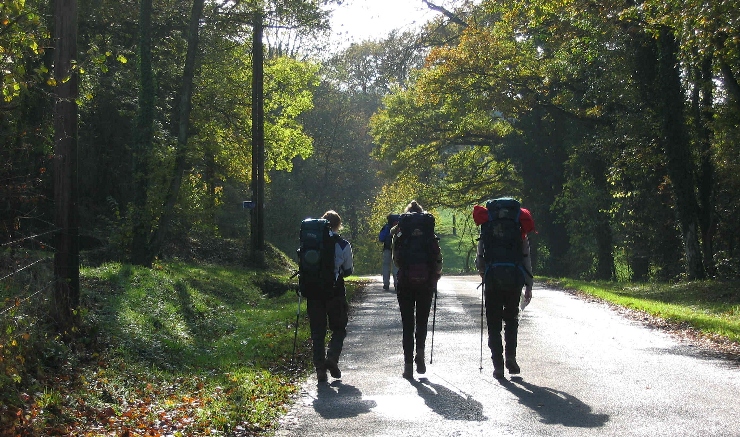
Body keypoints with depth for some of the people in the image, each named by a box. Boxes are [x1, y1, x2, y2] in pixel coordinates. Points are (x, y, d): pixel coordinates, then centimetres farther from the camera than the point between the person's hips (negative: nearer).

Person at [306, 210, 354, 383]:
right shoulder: (343, 245, -3)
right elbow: (348, 270, 5)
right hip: (335, 291, -2)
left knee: (317, 330, 8)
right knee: (339, 328, 12)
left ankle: (320, 367, 4)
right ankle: (332, 357, -11)